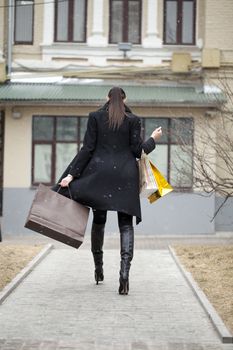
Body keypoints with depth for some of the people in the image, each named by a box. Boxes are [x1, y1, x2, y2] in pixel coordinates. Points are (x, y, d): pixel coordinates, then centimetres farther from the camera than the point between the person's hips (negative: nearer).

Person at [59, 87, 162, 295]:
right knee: (126, 225, -1)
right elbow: (137, 151, 0)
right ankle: (124, 272, -17)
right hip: (125, 176, -1)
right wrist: (153, 140, 18)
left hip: (99, 173, 1)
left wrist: (71, 174, -1)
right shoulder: (133, 120, 2)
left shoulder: (95, 117, 3)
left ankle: (98, 269, 25)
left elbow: (87, 149, -2)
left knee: (99, 220, 15)